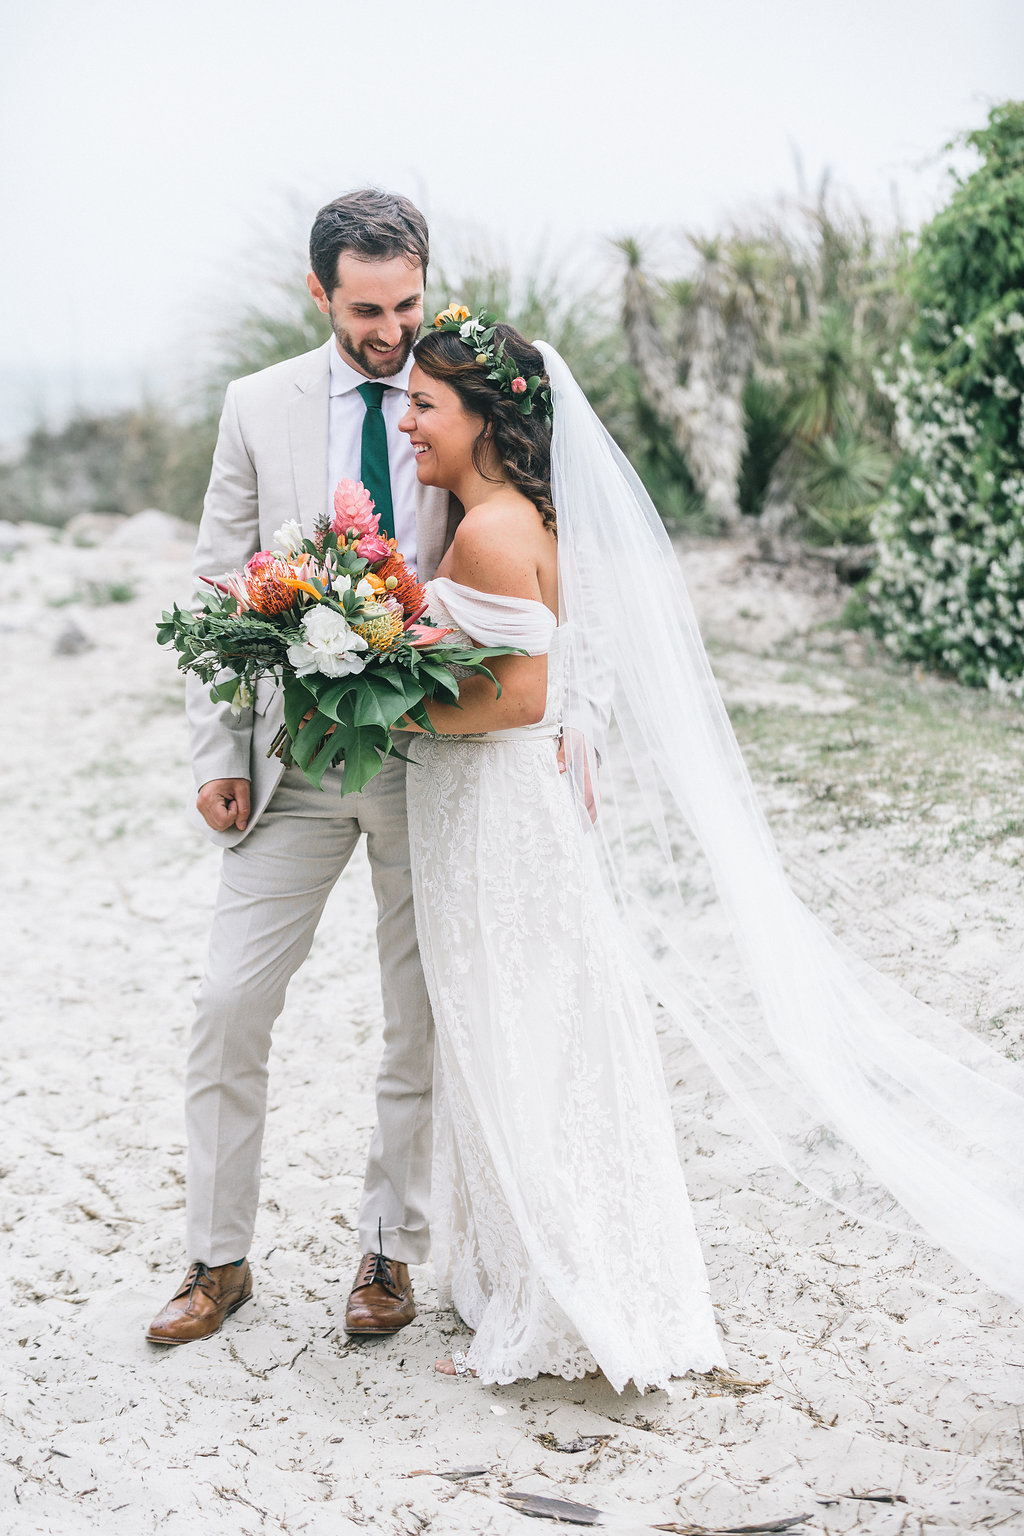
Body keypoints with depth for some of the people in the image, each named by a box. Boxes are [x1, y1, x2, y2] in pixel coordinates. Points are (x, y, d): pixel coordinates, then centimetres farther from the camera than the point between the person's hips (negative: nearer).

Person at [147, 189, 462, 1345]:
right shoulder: (259, 407, 3)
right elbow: (220, 588, 4)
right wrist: (216, 754, -3)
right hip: (294, 760, 1)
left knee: (421, 1019, 9)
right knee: (230, 1002, 1)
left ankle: (389, 1250, 26)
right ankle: (218, 1258, 18)